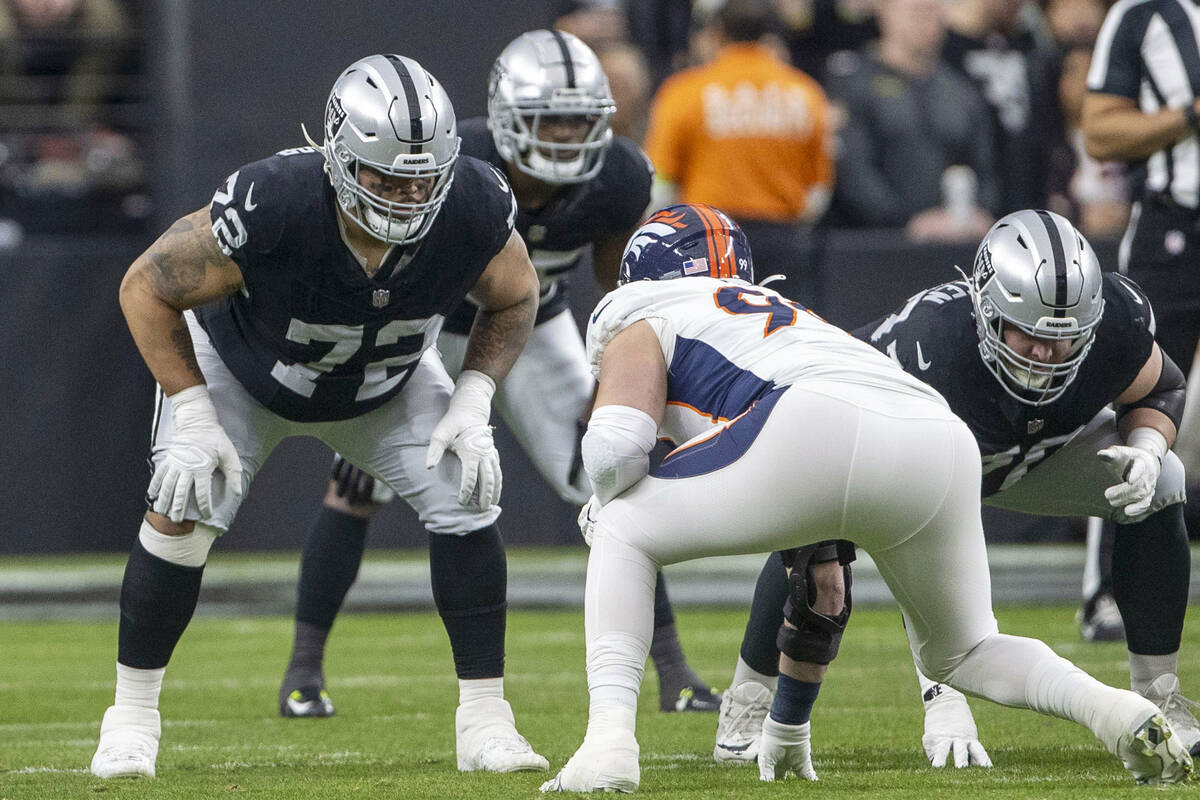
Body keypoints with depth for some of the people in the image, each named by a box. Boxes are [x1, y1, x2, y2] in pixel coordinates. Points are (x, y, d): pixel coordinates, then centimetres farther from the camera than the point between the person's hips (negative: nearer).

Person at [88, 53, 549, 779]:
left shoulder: (473, 208, -33)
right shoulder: (273, 206, -42)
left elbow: (514, 298, -8)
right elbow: (149, 289, -25)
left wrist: (472, 404, -19)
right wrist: (193, 415, -26)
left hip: (388, 385, 3)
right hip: (243, 367, -3)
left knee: (466, 505, -13)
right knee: (183, 512, -17)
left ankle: (485, 720, -1)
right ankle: (132, 719, 1)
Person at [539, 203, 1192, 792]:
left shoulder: (642, 323, 25)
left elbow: (617, 447, 2)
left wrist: (604, 503, 28)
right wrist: (788, 729, 53)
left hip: (820, 428, -6)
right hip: (941, 445, 6)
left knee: (624, 535, 17)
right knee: (960, 654, 28)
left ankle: (608, 745, -1)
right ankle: (1111, 709, 2)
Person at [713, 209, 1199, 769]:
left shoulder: (1117, 321, -32)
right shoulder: (932, 350, -46)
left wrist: (1146, 448, -30)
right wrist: (943, 701, -53)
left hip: (1037, 449, 4)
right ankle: (744, 712, -15)